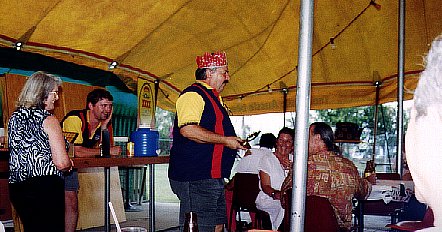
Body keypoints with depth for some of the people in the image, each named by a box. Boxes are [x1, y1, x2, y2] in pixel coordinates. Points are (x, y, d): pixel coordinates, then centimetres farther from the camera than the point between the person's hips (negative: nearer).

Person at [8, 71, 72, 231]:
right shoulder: (48, 120, -10)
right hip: (46, 187, -7)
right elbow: (62, 163, -17)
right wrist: (69, 164, 6)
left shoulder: (14, 118, 10)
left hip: (16, 188, 7)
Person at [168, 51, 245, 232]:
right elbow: (187, 129, -28)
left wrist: (236, 143, 20)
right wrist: (225, 140, -21)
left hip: (213, 176, 11)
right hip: (195, 178, -11)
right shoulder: (193, 94, -13)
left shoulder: (212, 97, 21)